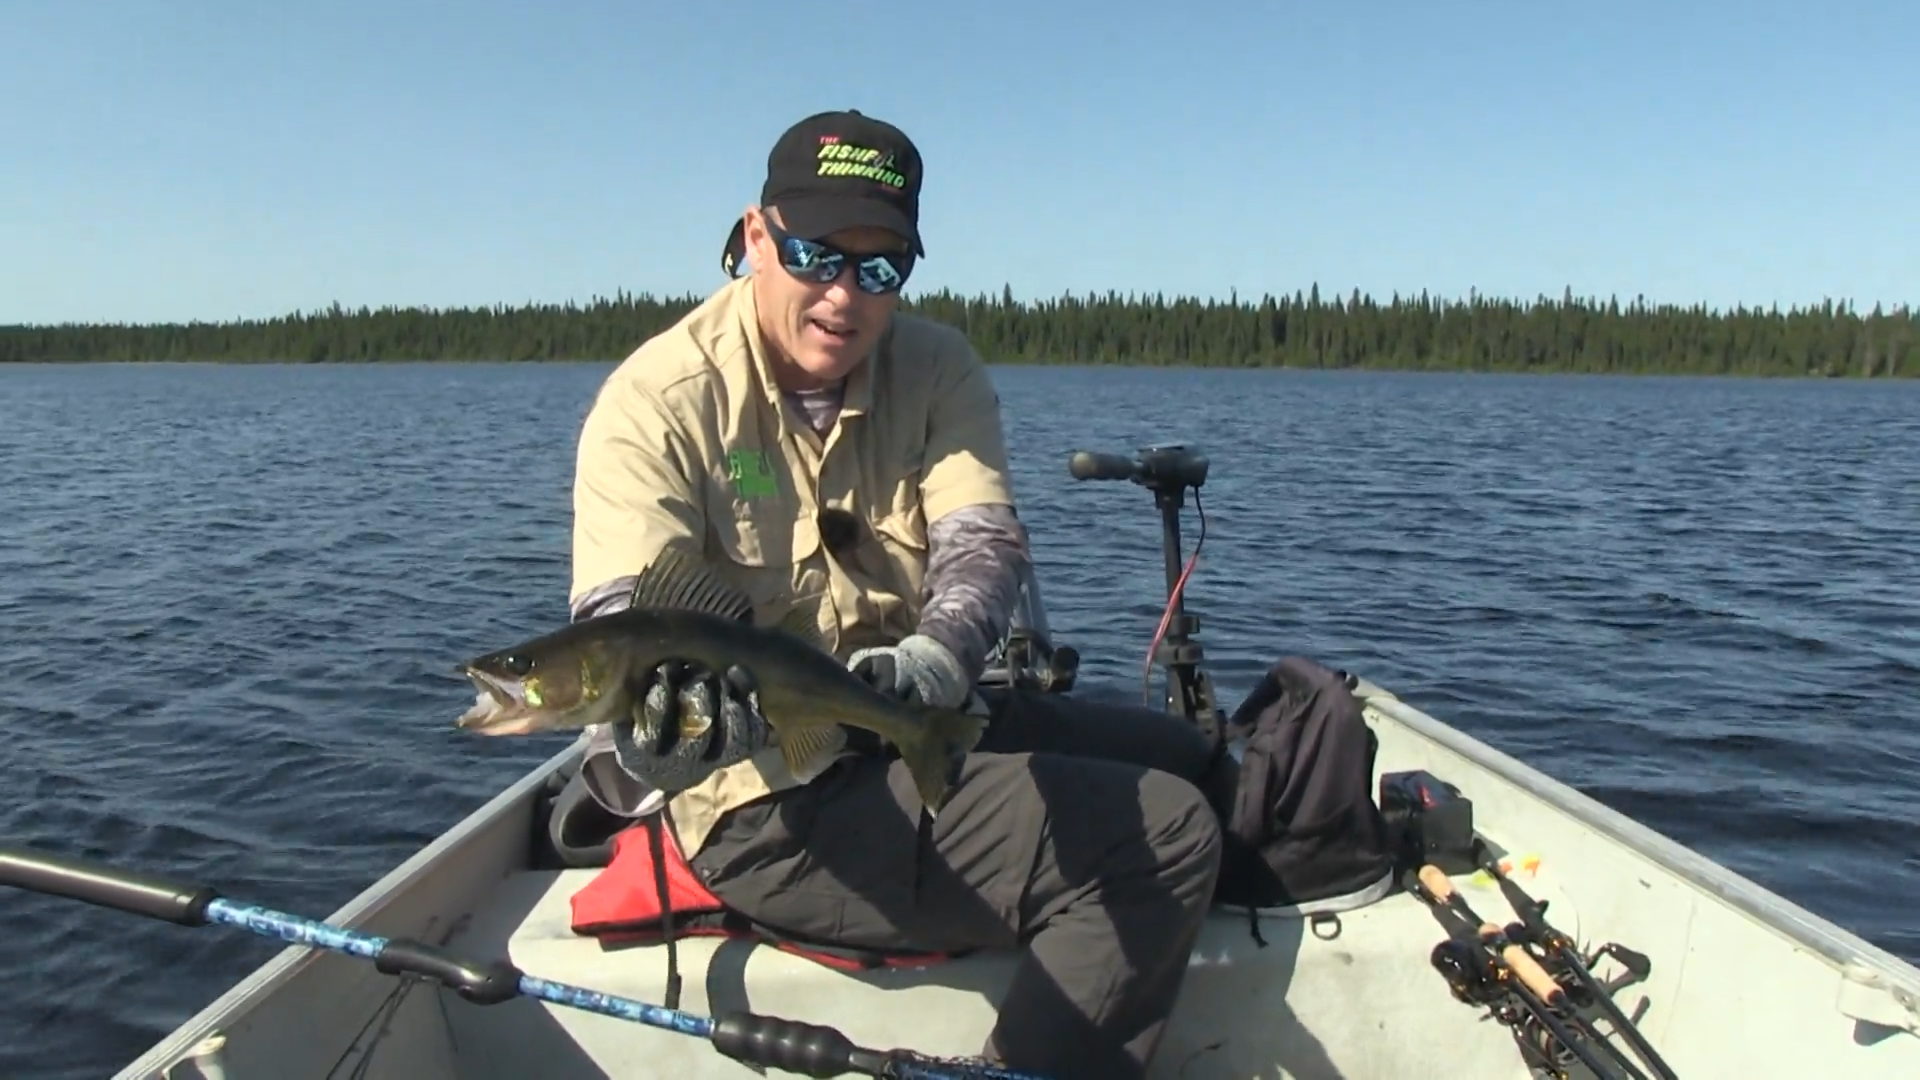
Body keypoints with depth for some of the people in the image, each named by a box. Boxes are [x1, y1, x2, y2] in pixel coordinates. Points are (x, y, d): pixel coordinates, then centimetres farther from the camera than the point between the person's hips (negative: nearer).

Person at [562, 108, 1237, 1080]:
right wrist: (657, 713, -47)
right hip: (766, 799, -7)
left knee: (1198, 764, 16)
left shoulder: (937, 370, 1)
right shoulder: (659, 399, -13)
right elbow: (620, 613, -23)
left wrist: (940, 653, -36)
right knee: (1162, 836, -17)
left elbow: (984, 540, -13)